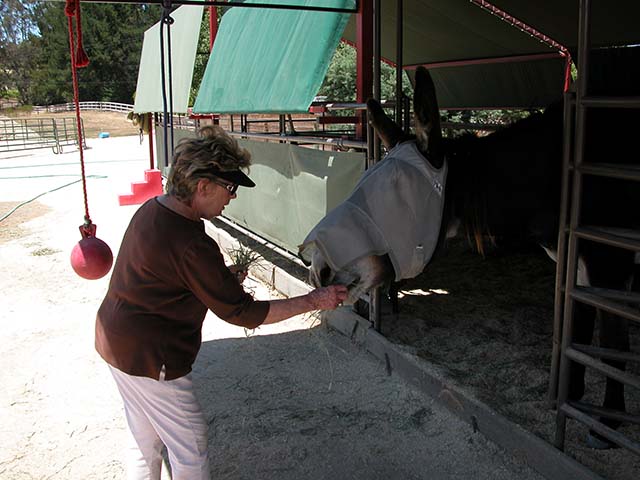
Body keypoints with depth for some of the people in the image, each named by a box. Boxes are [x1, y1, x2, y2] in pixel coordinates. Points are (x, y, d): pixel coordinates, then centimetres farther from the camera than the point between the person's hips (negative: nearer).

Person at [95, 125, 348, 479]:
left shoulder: (151, 209, 0)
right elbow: (244, 314, -22)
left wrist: (221, 277, 3)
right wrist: (314, 301, -17)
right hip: (148, 358, -9)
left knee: (146, 442, 24)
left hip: (114, 341, 9)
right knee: (190, 449, 9)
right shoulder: (192, 244, -28)